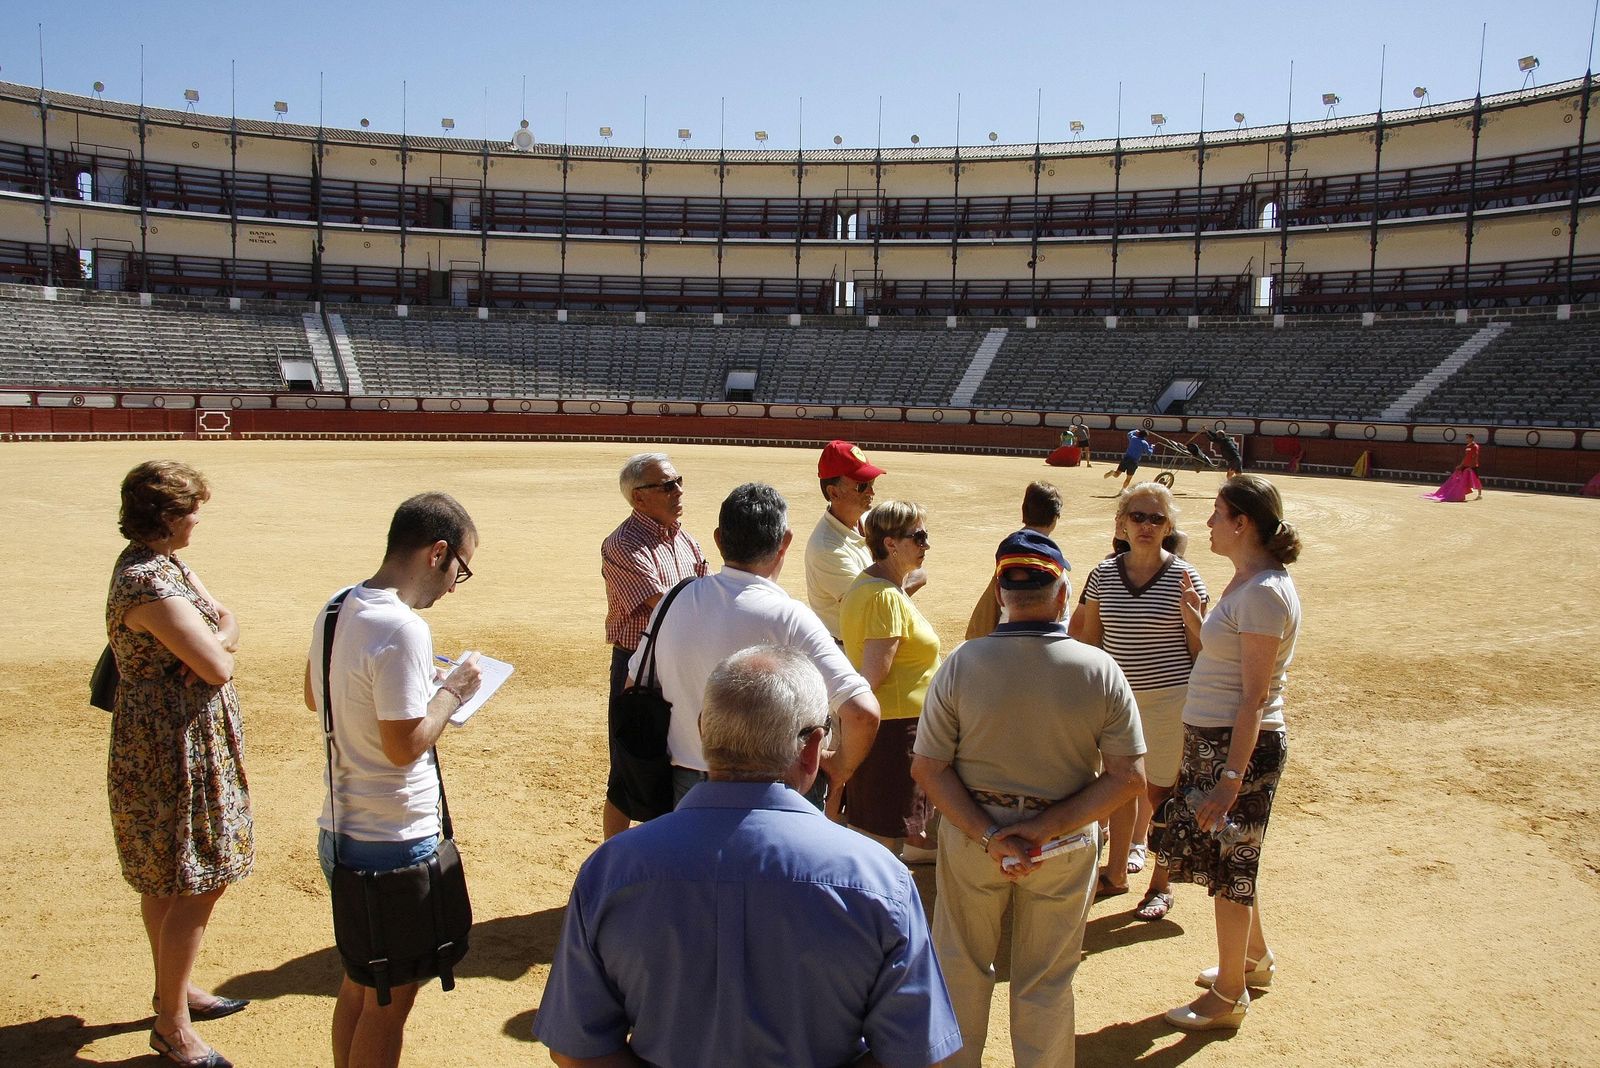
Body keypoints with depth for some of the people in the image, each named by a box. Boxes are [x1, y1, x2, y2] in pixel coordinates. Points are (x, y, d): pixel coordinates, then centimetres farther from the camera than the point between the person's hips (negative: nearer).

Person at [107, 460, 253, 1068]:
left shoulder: (162, 563, 8)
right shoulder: (149, 583, -25)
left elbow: (226, 622, 8)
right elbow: (216, 667, -25)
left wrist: (214, 644, -13)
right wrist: (219, 650, -3)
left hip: (173, 747, 10)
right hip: (173, 751, -10)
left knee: (165, 881, 22)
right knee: (198, 886, -1)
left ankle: (173, 989, 38)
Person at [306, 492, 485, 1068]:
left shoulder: (338, 609, 3)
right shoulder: (402, 629, -25)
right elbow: (405, 745, -26)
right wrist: (453, 690, -10)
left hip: (340, 829, 9)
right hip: (394, 843, -9)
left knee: (359, 982, 24)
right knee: (391, 998, 9)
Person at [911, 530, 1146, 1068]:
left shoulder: (961, 663, -16)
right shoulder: (1101, 671, -15)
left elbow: (927, 767, -14)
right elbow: (1129, 777, -13)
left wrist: (989, 836, -16)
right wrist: (1045, 829, -16)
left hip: (971, 835, 0)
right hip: (1065, 844, 0)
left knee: (961, 969, 22)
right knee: (1046, 983, 19)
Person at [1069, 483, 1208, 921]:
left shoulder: (1184, 577, -8)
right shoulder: (1104, 574, 1)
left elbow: (1200, 651, -4)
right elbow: (1089, 638, 12)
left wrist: (1194, 619, -21)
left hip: (1169, 700, -3)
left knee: (1161, 793, 7)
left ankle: (1161, 885, 26)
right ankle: (1116, 872, 35)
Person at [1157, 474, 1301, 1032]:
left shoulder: (1263, 592, -22)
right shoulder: (1246, 581, 8)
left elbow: (1254, 698, -24)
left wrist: (1231, 777, -25)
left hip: (1241, 745, -10)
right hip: (1212, 737, 10)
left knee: (1228, 866, 5)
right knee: (1231, 860, 23)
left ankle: (1229, 995, 23)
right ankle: (1255, 958, 43)